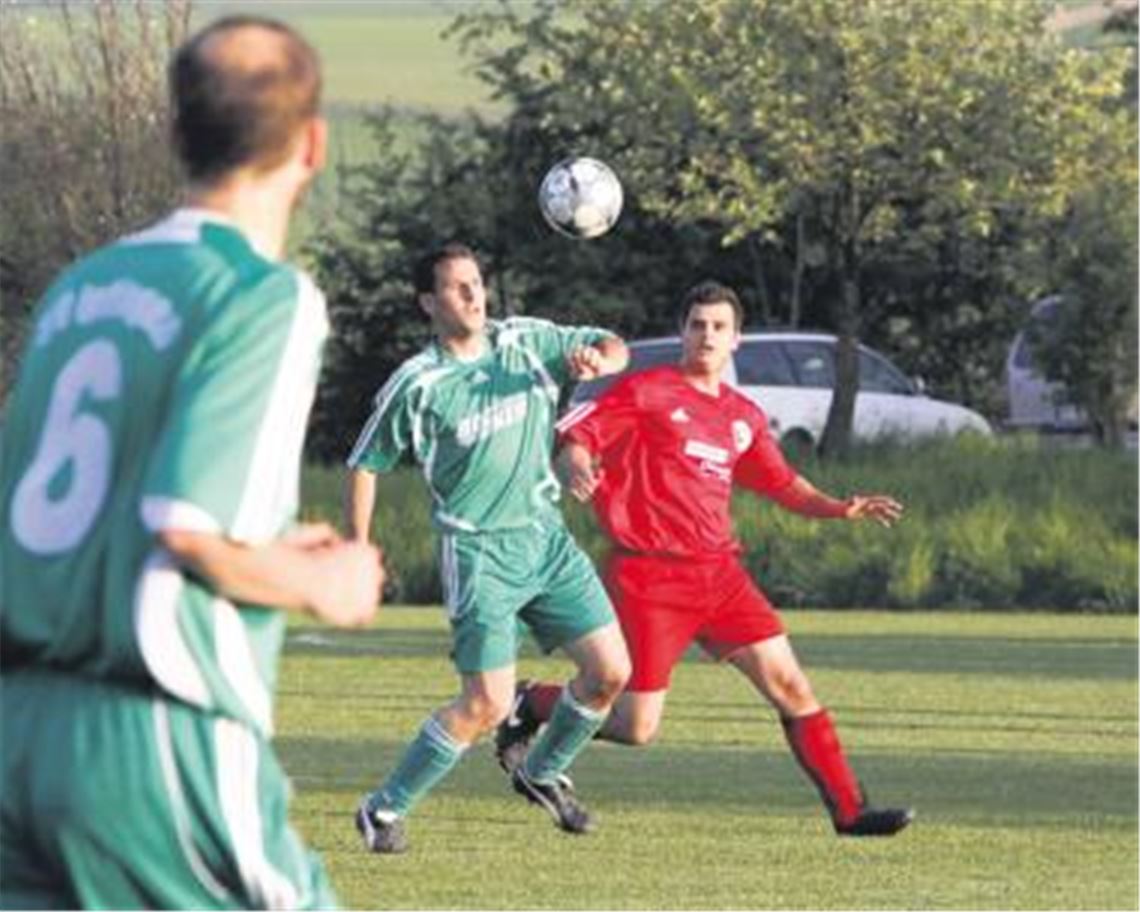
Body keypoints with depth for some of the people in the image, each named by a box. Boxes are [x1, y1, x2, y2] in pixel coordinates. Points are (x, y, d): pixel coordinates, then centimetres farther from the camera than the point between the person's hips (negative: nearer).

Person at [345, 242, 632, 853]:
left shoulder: (526, 341, 2)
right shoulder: (417, 385, -10)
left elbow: (614, 349, 7)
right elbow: (365, 466, -1)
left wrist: (597, 359, -17)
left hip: (546, 537, 6)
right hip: (479, 551, -6)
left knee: (610, 671, 2)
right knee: (487, 705, -13)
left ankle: (541, 774, 27)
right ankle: (383, 811, 2)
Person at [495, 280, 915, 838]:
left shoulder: (743, 418, 16)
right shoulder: (647, 392, -3)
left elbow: (781, 484, 25)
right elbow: (575, 436, -7)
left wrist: (839, 509, 9)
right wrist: (578, 469, -30)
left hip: (718, 572, 6)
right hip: (649, 575, -6)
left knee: (790, 686, -2)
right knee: (635, 728, -6)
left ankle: (849, 812, 4)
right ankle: (529, 706, 20)